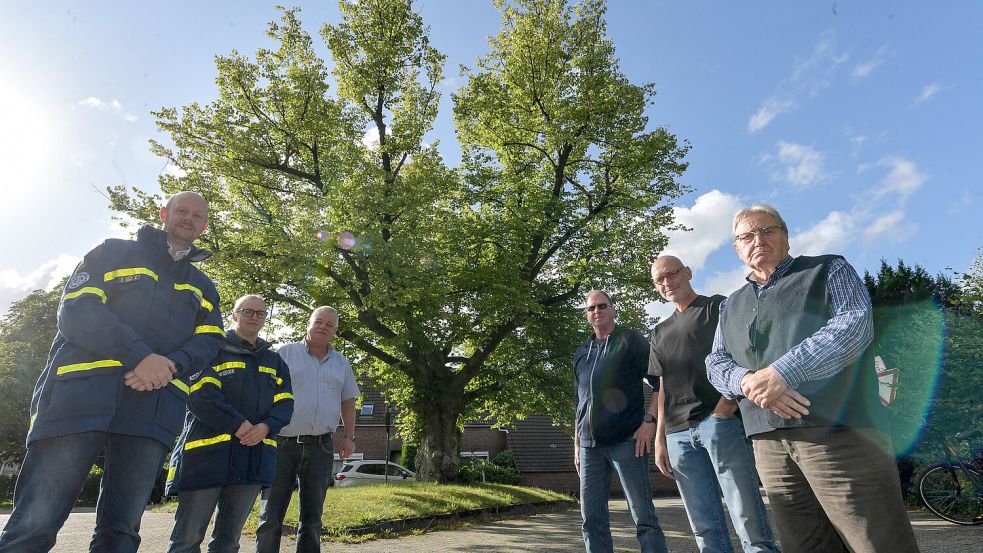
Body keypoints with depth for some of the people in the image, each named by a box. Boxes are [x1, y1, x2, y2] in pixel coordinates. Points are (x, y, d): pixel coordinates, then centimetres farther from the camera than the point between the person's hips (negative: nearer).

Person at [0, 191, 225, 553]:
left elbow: (208, 342, 11)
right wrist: (140, 355, -15)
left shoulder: (203, 288, 24)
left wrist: (171, 366, -12)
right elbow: (75, 310, -1)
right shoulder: (114, 253, 15)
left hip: (154, 406, 3)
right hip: (82, 392, -2)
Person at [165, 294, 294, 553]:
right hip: (207, 452, -4)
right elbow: (200, 395, -11)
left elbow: (284, 403, 9)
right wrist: (238, 425, -17)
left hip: (254, 457, 5)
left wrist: (266, 427, -11)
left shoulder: (275, 361, 17)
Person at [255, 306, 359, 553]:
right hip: (283, 445, -3)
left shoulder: (342, 363, 13)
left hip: (321, 449, 3)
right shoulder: (286, 353, 2)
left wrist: (349, 437, 8)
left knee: (312, 517, 11)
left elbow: (348, 401, 16)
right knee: (271, 516, 3)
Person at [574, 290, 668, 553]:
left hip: (627, 440, -5)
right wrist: (577, 443, 18)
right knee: (592, 518, 6)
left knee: (643, 515, -2)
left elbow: (659, 381, -2)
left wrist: (649, 420, -13)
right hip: (590, 445, 5)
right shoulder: (581, 353, 18)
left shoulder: (631, 340, 4)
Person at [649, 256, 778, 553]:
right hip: (678, 434, 5)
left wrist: (725, 407, -17)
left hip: (721, 422, -5)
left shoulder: (717, 307, 8)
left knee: (749, 521, -5)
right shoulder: (660, 332, 23)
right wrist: (660, 439, 14)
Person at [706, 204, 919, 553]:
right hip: (769, 443, 4)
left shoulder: (828, 270, 10)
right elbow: (715, 363, 13)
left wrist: (782, 372, -19)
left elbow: (855, 324, -8)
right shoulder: (732, 306, 21)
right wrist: (748, 382, -12)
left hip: (838, 432, -4)